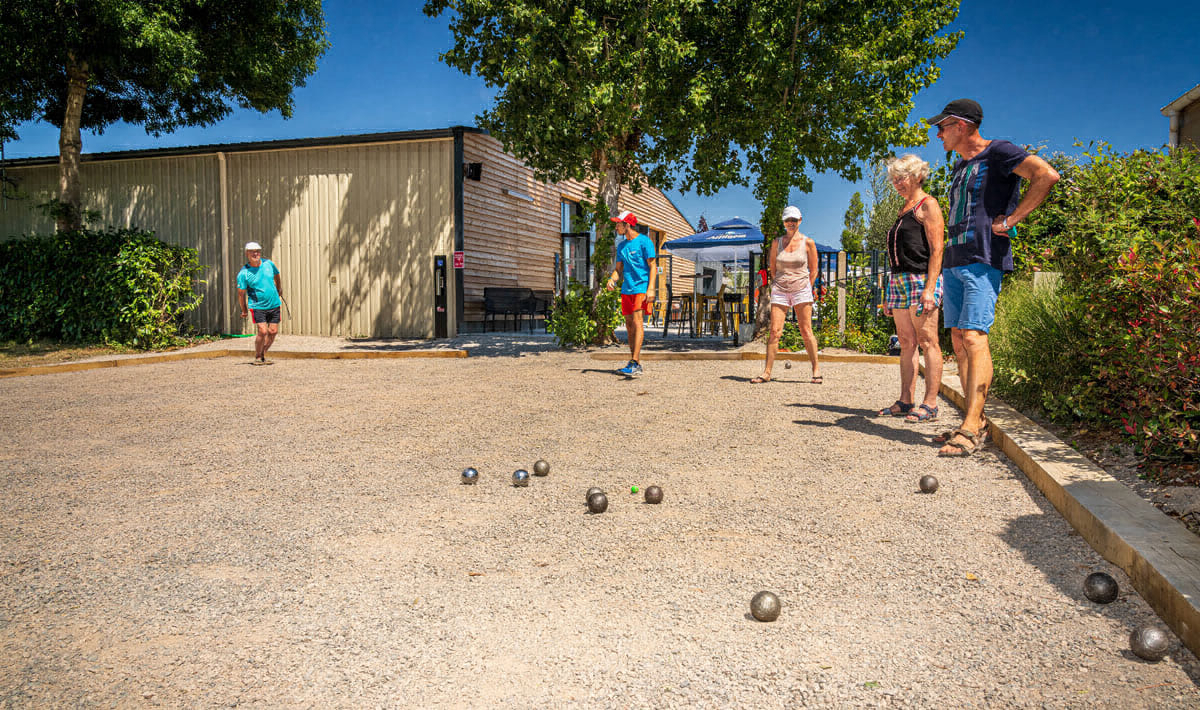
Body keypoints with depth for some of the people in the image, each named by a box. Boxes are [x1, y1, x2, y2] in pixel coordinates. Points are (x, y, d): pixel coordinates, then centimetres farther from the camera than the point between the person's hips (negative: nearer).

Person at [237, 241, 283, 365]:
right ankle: (257, 357, 6)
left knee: (273, 332, 2)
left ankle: (263, 355, 21)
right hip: (257, 307, -4)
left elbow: (276, 275, 22)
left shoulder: (268, 263, 1)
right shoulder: (243, 273, -11)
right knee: (263, 332, -15)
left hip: (274, 305, 4)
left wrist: (278, 291, 32)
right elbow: (241, 294, -2)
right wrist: (244, 310, 6)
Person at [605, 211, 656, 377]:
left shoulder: (644, 242, -3)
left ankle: (635, 364, -23)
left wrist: (651, 289, -17)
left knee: (637, 321, -17)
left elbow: (653, 267, -7)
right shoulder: (622, 246, 18)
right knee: (629, 325, 7)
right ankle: (636, 363, 14)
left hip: (641, 288, -8)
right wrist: (612, 279, 1)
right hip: (626, 289, 8)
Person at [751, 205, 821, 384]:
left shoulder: (808, 243, 2)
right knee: (775, 331, -4)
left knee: (806, 331, -3)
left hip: (801, 289, -1)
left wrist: (805, 290, 8)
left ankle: (816, 369, 9)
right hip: (780, 290, 2)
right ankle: (767, 372, -1)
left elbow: (813, 270, 8)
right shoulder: (776, 243, 6)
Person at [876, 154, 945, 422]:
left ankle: (930, 404, -7)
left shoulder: (927, 205, -3)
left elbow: (936, 250, -11)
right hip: (899, 280, 9)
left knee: (927, 341, -8)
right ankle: (906, 402, 11)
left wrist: (929, 289, -20)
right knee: (906, 342, 8)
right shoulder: (905, 209, 22)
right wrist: (890, 294, 20)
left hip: (921, 279, -9)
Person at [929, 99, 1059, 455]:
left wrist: (1011, 219, -15)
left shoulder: (997, 152, -3)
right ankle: (975, 421, 10)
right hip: (954, 260, 9)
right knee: (958, 340, 5)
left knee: (974, 338, -16)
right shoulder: (960, 166, 23)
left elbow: (1047, 175, -17)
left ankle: (971, 428, -19)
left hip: (983, 260, -9)